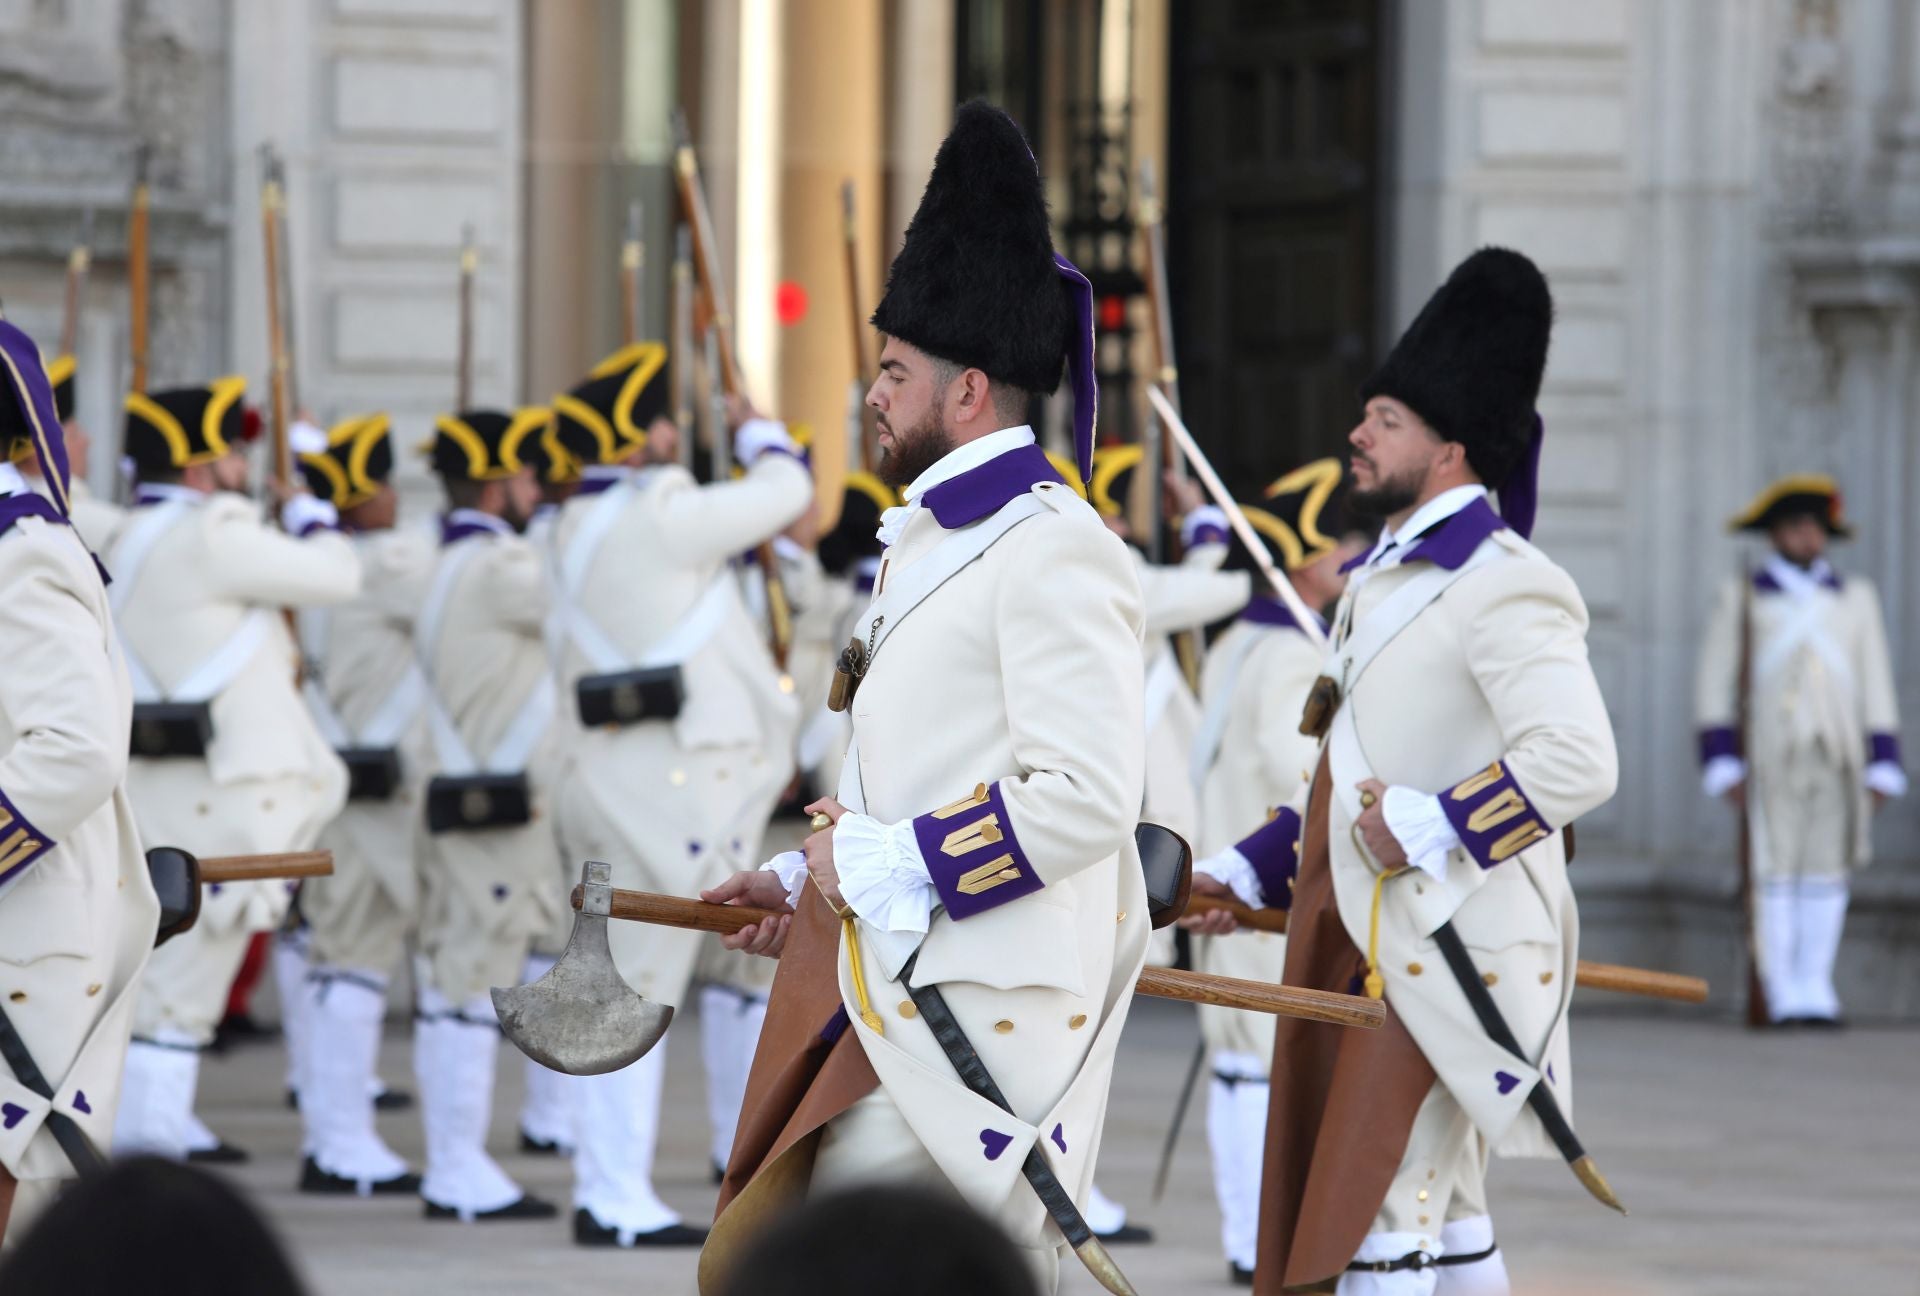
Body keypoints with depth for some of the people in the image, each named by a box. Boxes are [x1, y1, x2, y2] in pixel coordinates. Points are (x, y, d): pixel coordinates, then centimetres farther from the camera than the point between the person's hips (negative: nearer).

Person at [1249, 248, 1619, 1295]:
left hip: (1444, 951, -10)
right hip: (1371, 940, 10)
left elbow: (1578, 760, -26)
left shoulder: (1499, 588, -14)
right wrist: (1255, 874, 20)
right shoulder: (1389, 577, 16)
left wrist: (1430, 827, -25)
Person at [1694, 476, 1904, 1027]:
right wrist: (1723, 764, -3)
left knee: (1828, 873, 0)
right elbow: (1715, 683, 5)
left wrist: (1882, 767, 3)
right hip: (1771, 762, -2)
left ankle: (1815, 989, 5)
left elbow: (1877, 686, 10)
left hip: (1838, 756, 2)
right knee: (1776, 875, -6)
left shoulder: (1857, 599, 12)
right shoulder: (1741, 599, 7)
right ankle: (1782, 993, -4)